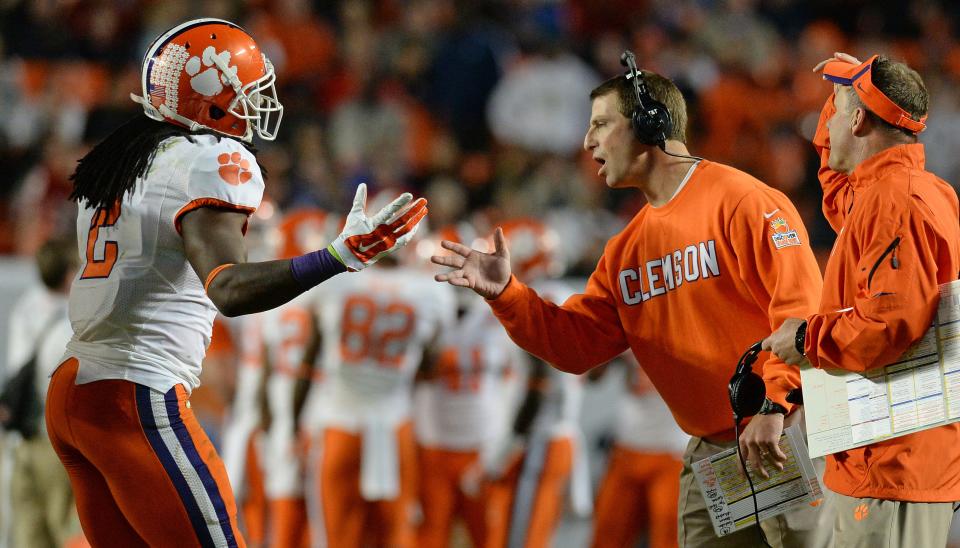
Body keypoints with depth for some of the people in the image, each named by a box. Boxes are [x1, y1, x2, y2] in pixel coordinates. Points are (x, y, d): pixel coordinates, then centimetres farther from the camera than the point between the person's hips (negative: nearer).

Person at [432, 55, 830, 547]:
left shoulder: (740, 201, -9)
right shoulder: (626, 251, 15)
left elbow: (800, 305, -17)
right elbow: (575, 343, 11)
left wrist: (774, 405, -24)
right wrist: (505, 294, -4)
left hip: (779, 440, -7)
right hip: (708, 453, 7)